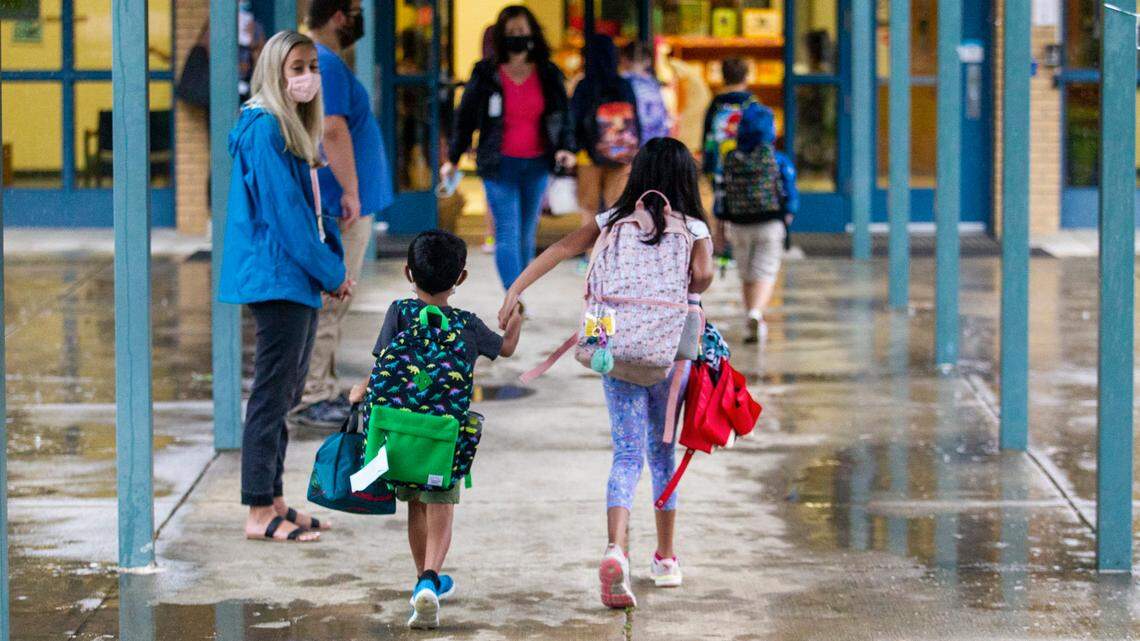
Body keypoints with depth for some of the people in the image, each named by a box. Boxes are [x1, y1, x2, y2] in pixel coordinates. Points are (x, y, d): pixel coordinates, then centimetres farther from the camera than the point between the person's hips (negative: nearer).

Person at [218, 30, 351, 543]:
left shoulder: (299, 130, 16)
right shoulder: (264, 129, -14)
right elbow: (283, 211, -17)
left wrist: (335, 266, 4)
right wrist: (332, 273, -12)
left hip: (300, 280, 10)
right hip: (276, 278, -10)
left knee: (287, 393, 13)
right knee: (273, 392, -8)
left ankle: (274, 503, 19)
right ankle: (259, 513, -5)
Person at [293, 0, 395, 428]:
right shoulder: (327, 64, -17)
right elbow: (333, 130, -25)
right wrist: (350, 191, -24)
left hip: (325, 202, 11)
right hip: (337, 205, -11)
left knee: (332, 301, 15)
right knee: (327, 301, -8)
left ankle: (325, 389, 21)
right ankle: (312, 398, -7)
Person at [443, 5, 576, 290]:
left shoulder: (548, 75, 4)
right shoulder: (486, 74, -3)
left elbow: (563, 115, 9)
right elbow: (466, 117, 5)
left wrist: (566, 148, -9)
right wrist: (453, 159, 7)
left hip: (536, 165, 3)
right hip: (500, 165, -3)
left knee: (527, 235, 11)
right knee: (508, 234, -13)